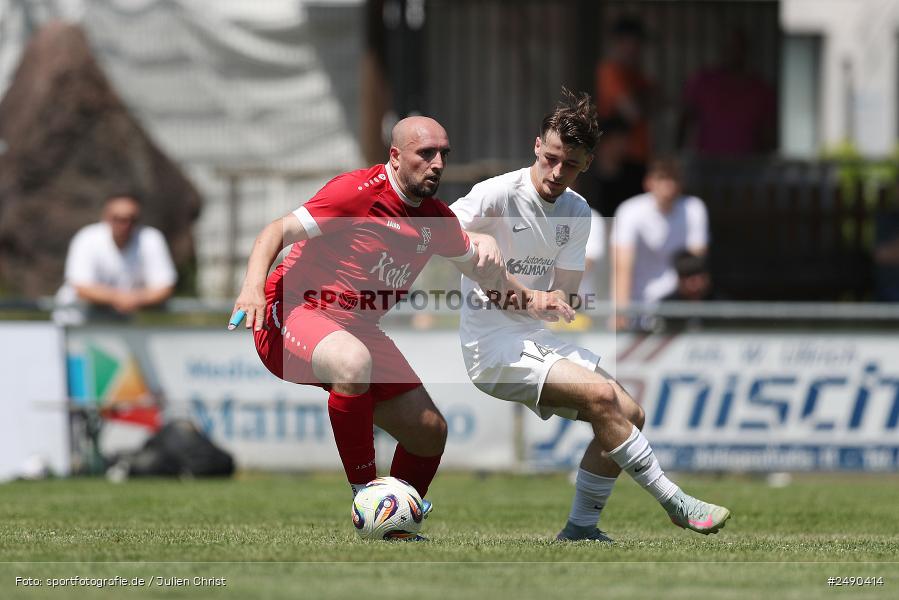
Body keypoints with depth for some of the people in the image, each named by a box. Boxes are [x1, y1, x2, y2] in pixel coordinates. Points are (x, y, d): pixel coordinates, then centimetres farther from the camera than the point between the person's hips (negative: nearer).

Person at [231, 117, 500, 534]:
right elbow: (277, 232, -22)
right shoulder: (359, 191, -17)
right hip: (293, 311, -8)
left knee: (430, 432, 4)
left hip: (358, 329, 8)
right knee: (354, 361, -41)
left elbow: (477, 266, 25)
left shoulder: (436, 219, 6)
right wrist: (253, 287, -37)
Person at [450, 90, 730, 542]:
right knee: (601, 396, -24)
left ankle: (580, 529, 7)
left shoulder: (576, 212, 8)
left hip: (539, 338, 8)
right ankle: (674, 503, -16)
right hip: (494, 346, -8)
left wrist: (545, 299, -21)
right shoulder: (499, 193, -12)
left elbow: (565, 294, 4)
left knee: (628, 414, -1)